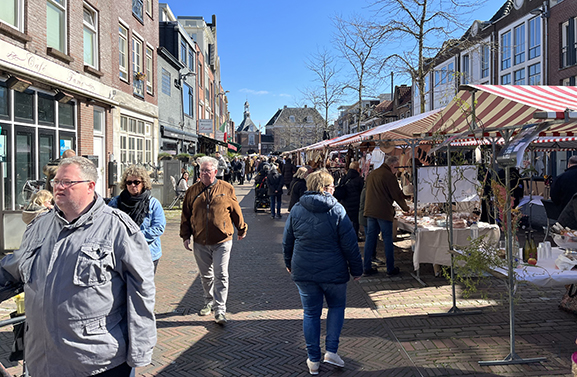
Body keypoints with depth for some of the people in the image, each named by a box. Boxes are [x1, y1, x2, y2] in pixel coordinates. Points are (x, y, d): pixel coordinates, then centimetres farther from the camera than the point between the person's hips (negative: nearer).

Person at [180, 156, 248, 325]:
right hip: (200, 242, 3)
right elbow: (186, 215, 10)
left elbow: (236, 212, 8)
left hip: (222, 241, -3)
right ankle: (209, 303, 36)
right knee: (206, 276, 17)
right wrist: (186, 236, 7)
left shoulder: (226, 189, -1)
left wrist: (242, 229, 16)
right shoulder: (193, 190, 5)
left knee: (221, 276, -4)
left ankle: (220, 311, 3)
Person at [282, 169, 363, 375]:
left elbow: (287, 241, 8)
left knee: (311, 314, 13)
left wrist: (289, 264, 23)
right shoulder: (337, 210, -9)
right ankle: (331, 350, 14)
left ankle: (313, 360, 20)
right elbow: (350, 244, -7)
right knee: (337, 306, 21)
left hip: (303, 273, 2)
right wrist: (356, 269, 3)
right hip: (333, 272, -2)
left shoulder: (296, 210, 0)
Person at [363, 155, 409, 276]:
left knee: (370, 238, 9)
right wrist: (405, 207, 9)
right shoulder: (389, 176, -9)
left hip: (370, 211, 7)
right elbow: (397, 194, -7)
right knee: (387, 240, 2)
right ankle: (390, 268, 9)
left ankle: (367, 267, 11)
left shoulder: (372, 174, 15)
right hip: (383, 212, -7)